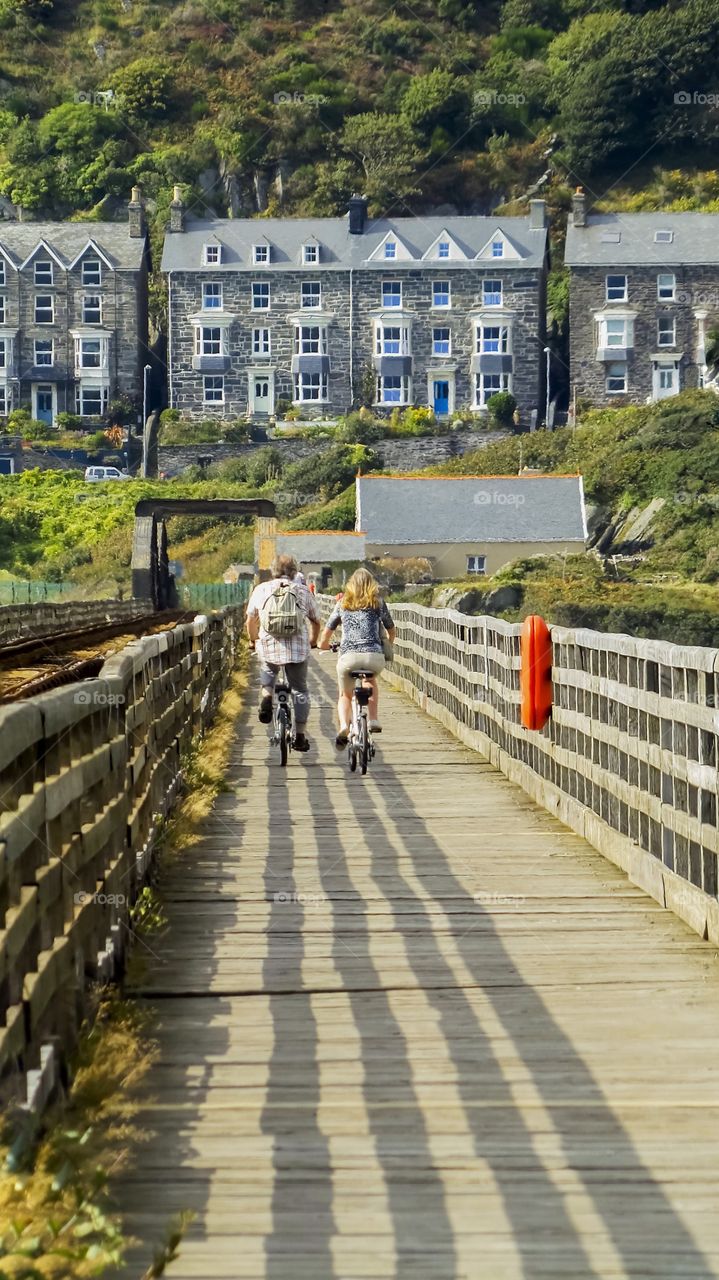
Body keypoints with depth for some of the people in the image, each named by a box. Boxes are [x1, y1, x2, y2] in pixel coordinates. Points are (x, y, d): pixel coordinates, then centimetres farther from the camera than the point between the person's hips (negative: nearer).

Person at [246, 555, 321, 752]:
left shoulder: (261, 589, 6)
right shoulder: (303, 591, 6)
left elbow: (251, 621, 12)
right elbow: (316, 621, 14)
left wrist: (254, 640, 30)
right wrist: (312, 642, 32)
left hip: (268, 647, 1)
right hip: (298, 649, -1)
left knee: (267, 670, 32)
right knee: (299, 690, 13)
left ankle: (267, 695, 3)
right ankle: (300, 735, 11)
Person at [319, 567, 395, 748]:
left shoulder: (342, 604, 15)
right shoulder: (378, 603, 15)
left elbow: (326, 633, 18)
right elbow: (391, 631, 25)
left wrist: (324, 645, 40)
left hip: (348, 656, -1)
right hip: (375, 656, 1)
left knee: (345, 695, 21)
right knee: (371, 681, 35)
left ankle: (344, 725, -8)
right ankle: (374, 720, 21)